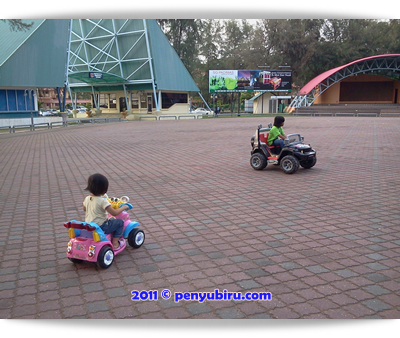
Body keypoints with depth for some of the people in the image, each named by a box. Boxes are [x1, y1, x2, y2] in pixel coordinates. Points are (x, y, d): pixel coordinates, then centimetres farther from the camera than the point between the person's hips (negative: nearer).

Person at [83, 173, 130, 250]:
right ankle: (115, 243, 9)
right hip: (100, 227, -8)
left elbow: (84, 209, 19)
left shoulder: (87, 199, -1)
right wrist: (124, 207, -8)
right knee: (119, 222, 6)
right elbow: (114, 213, -23)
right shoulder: (103, 201, -24)